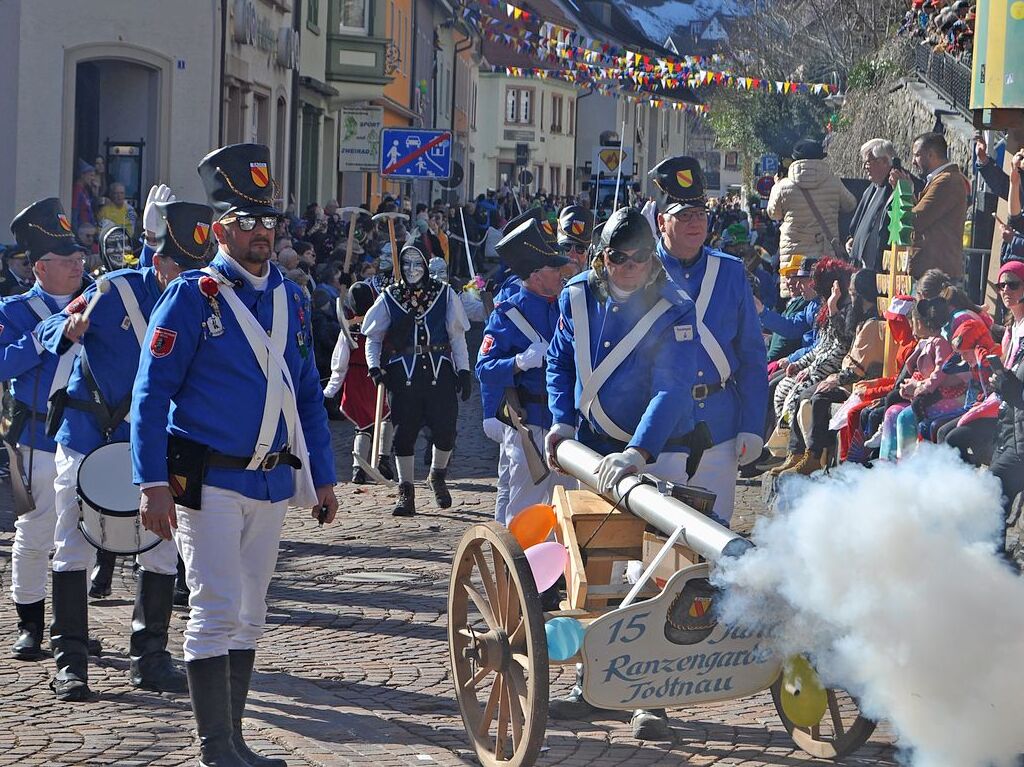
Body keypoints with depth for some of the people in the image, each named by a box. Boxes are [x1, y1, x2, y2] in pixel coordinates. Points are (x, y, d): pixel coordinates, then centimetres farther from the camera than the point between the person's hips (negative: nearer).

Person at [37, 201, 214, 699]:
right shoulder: (115, 291, -9)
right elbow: (47, 333, -6)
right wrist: (68, 331, -29)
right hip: (86, 439, -3)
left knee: (162, 550, 1)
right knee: (74, 548, -1)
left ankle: (150, 658, 13)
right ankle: (69, 660, 7)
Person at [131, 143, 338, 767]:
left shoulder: (290, 299, 10)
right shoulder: (192, 297, -8)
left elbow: (309, 396, 15)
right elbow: (151, 395, -10)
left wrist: (323, 477, 12)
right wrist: (154, 484, -17)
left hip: (272, 480, 6)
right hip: (209, 482, -6)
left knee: (250, 615, 11)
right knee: (218, 610, -8)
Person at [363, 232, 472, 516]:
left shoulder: (444, 294, 7)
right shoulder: (389, 298, 7)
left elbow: (457, 336, 9)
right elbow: (373, 337, 10)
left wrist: (464, 370, 2)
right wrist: (374, 367, -5)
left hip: (440, 372, 0)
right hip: (402, 374, 0)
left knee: (445, 430, -3)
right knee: (404, 433, -1)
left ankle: (437, 476, 26)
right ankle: (406, 492, 9)